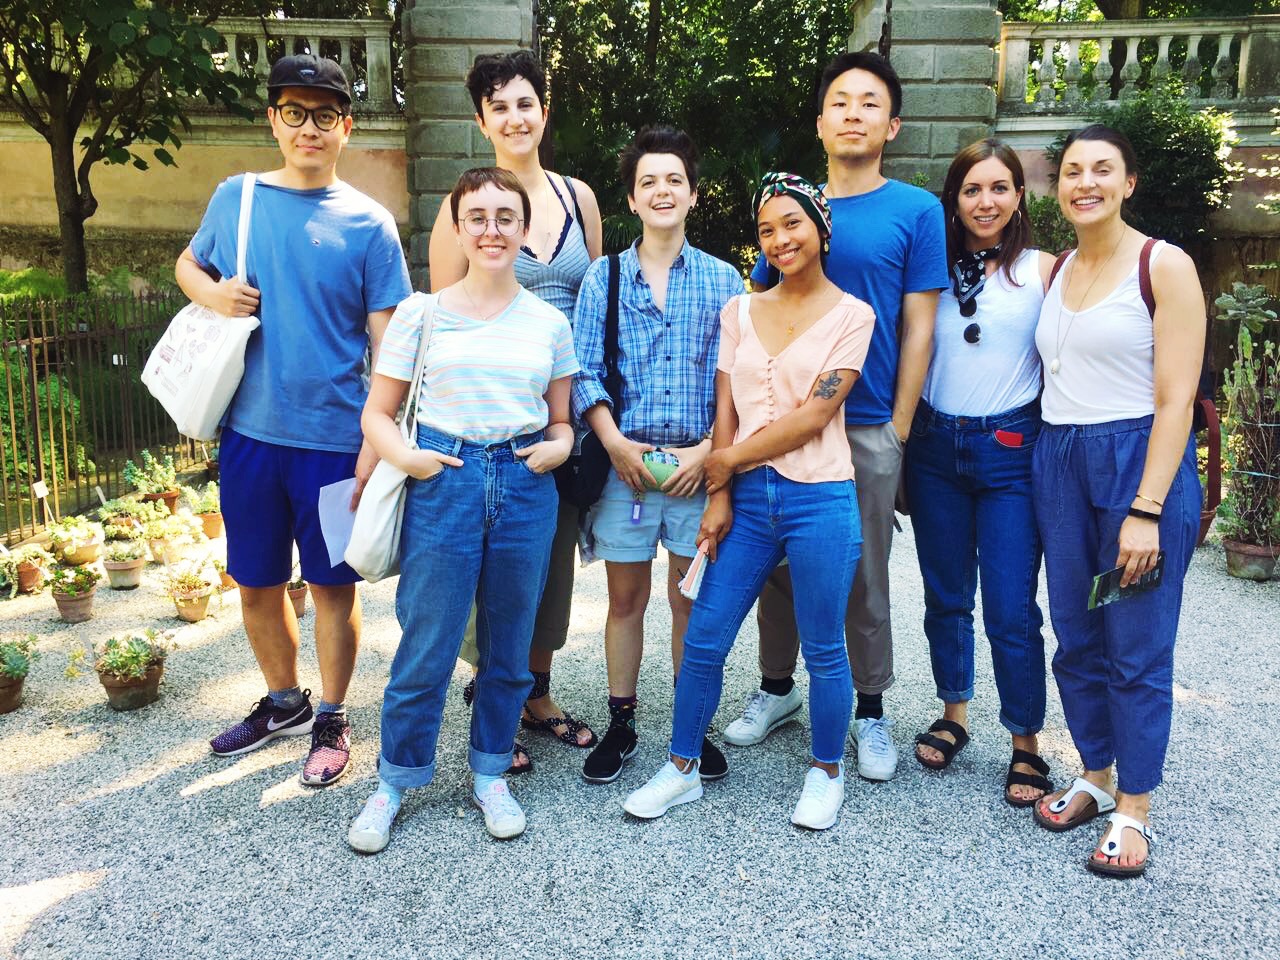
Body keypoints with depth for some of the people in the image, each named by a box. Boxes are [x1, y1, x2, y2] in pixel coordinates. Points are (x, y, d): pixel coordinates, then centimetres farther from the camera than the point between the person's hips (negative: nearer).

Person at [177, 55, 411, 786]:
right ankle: (284, 702, 38)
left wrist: (375, 442, -12)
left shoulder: (369, 224, -4)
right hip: (249, 430, 4)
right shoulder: (235, 196, 5)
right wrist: (213, 292, -4)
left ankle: (331, 720, 28)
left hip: (333, 436, -3)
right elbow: (188, 265, 20)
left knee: (332, 583, 8)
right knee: (256, 582, 15)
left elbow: (387, 341, -6)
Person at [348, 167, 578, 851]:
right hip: (443, 485, -2)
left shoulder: (549, 322, 8)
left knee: (508, 646, 12)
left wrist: (559, 445, -7)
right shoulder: (420, 314, 2)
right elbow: (376, 413, 5)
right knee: (426, 648, 4)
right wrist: (407, 457, -14)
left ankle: (490, 774, 31)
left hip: (526, 487, 2)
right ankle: (395, 782, 24)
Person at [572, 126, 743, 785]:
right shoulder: (603, 276, 5)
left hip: (700, 464, 0)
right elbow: (584, 373, 1)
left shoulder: (722, 279, 5)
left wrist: (710, 449, -9)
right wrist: (615, 444, -11)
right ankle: (620, 725, 23)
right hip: (623, 459, 0)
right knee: (625, 599, 9)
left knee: (693, 600, 8)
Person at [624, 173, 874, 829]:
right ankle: (682, 768, 22)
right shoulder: (740, 312, 11)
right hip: (748, 502, 4)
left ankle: (826, 773, 28)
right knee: (703, 640, 5)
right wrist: (719, 497, -1)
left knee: (823, 651, 7)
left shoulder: (851, 315, -1)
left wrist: (729, 460, -7)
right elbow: (724, 413, 7)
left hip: (820, 500, -3)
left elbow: (813, 415, -10)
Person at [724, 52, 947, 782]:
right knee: (779, 564, 12)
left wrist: (898, 430, -7)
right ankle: (777, 688, 31)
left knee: (864, 578, 8)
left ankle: (871, 713, 24)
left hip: (867, 428, -2)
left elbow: (918, 330, -3)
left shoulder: (916, 211, -1)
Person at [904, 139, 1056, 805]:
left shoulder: (1042, 271, 0)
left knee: (1010, 611, -3)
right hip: (936, 449, 3)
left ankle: (1026, 745, 15)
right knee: (945, 598, 13)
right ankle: (953, 717, 31)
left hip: (1011, 451, -3)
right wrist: (906, 445, 5)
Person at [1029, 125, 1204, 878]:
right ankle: (1096, 778, 30)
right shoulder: (1057, 270, 11)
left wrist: (1146, 511, -17)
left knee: (1138, 649, 3)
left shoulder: (1164, 266, -7)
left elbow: (1176, 400, -12)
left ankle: (1135, 809, 18)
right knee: (1077, 640, 12)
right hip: (1059, 464, 6)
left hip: (1139, 462, -5)